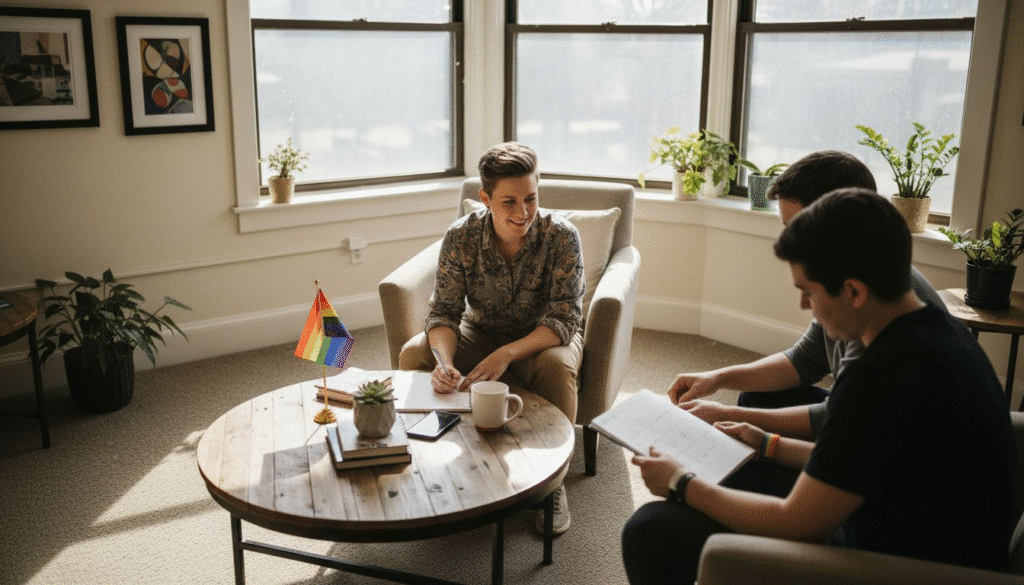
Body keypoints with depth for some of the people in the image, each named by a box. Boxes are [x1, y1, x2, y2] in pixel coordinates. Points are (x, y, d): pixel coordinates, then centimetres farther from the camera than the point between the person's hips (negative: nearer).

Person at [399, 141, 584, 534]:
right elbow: (444, 312, -16)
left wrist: (506, 354, -42)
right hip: (480, 332, 3)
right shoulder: (461, 236, -17)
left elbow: (565, 318, -26)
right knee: (414, 354, -21)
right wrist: (444, 361, -39)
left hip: (542, 338, -2)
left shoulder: (561, 236, -24)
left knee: (557, 366, -37)